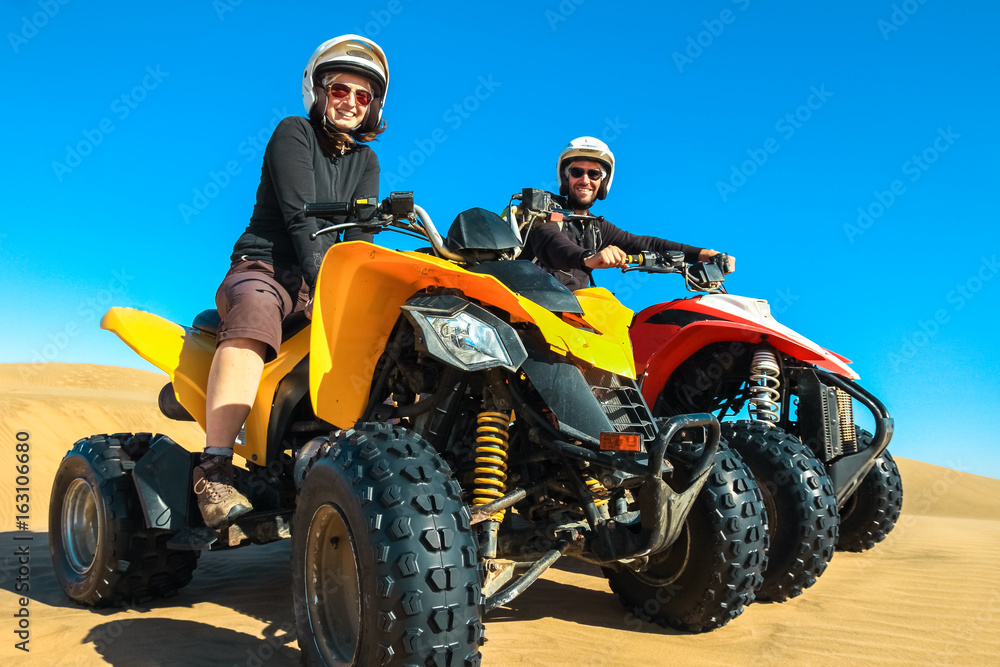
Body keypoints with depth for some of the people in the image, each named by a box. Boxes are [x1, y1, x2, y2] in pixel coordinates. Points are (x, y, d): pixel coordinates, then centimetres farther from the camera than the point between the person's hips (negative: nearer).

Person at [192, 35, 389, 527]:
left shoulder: (364, 161, 18)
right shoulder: (293, 133, 2)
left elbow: (359, 235, 3)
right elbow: (300, 216, -13)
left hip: (329, 280, 6)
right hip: (263, 268, -6)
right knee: (256, 311, -39)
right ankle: (215, 467, -45)